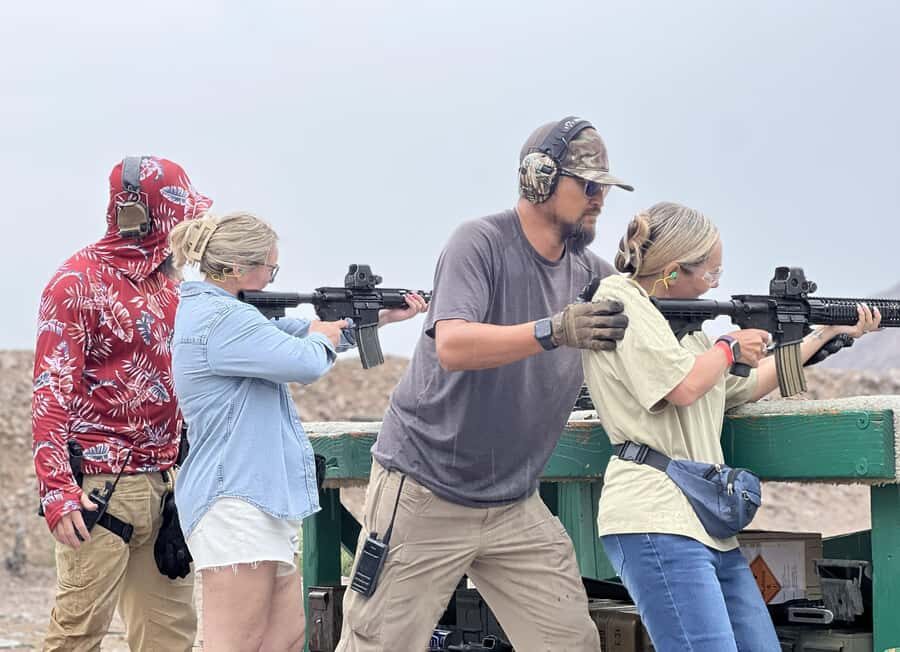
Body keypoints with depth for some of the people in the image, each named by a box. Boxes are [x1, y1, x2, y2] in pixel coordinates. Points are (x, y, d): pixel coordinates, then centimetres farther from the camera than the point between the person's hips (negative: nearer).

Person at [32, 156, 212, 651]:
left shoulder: (166, 283, 15)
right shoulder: (79, 282, -8)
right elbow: (51, 393, -13)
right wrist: (56, 492, -21)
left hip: (164, 484, 8)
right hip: (102, 487, -8)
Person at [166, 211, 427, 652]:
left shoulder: (213, 310, 17)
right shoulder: (221, 319, -16)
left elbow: (295, 331, 25)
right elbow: (305, 362, -21)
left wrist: (383, 316, 26)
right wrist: (323, 338, 3)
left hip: (262, 501, 11)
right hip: (234, 504, -11)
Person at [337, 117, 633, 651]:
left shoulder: (590, 273, 6)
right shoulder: (482, 244, -13)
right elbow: (453, 346, -27)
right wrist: (553, 331, -40)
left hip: (516, 507, 6)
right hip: (425, 496, -6)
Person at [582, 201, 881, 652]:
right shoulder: (618, 299, -6)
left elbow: (749, 386, 29)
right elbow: (683, 386, -16)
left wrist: (827, 333, 31)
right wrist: (730, 346, 3)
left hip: (709, 524, 10)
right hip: (657, 520, -10)